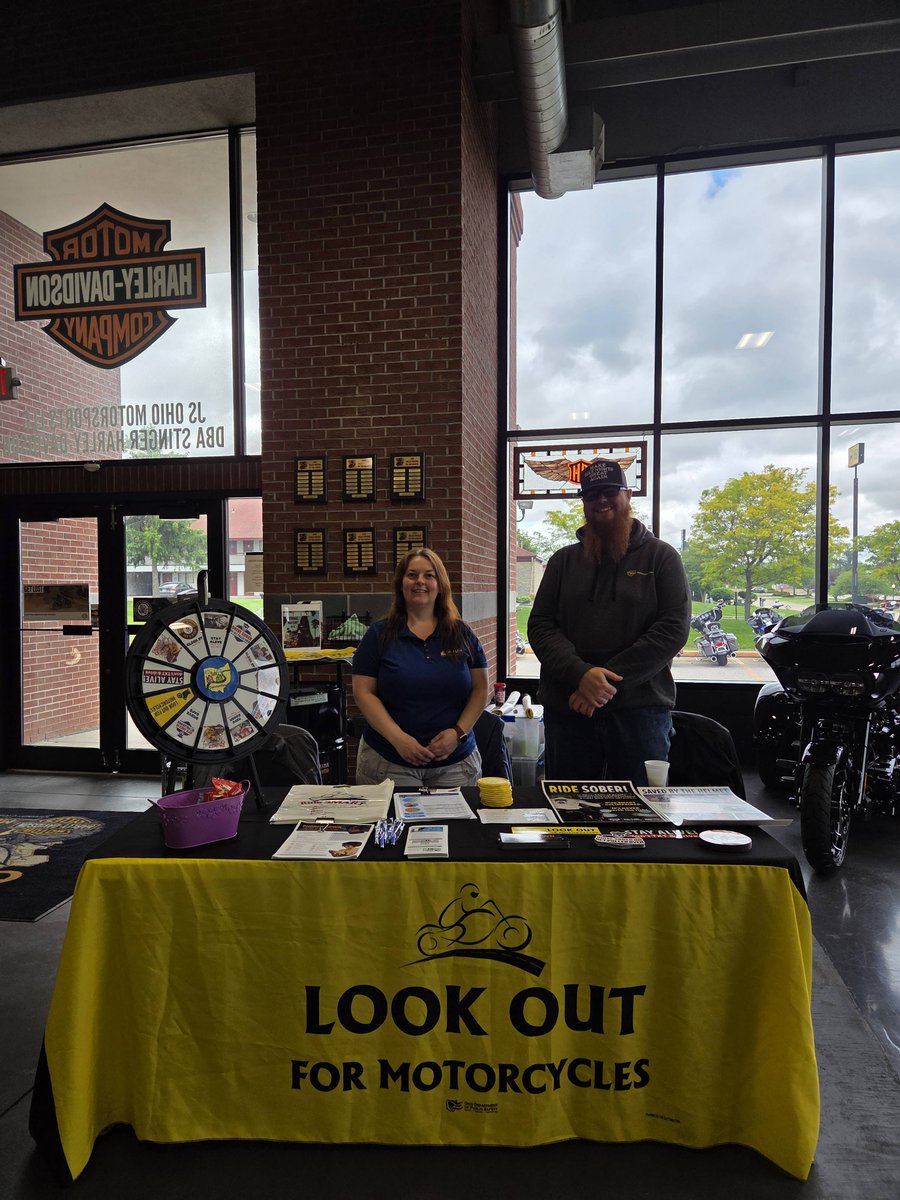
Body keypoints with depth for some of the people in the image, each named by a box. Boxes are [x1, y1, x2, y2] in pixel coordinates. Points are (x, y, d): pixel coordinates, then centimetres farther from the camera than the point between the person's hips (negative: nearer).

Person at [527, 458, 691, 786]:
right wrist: (580, 674, -15)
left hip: (641, 709, -2)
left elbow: (674, 629, -6)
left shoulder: (660, 556, 5)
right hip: (567, 711, 2)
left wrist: (610, 678, -14)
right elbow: (540, 626, 3)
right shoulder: (563, 560, 12)